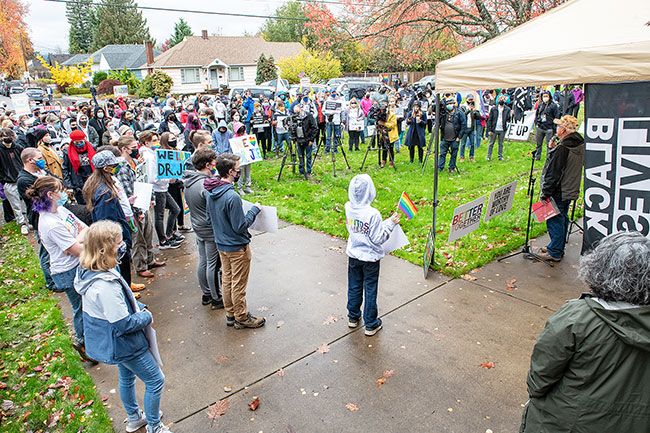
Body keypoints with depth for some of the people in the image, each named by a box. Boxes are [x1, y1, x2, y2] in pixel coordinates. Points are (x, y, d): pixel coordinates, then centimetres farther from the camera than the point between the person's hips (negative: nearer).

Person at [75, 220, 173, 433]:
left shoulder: (90, 272, -7)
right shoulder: (105, 287, -37)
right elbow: (124, 325, -30)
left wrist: (139, 307, -2)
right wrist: (147, 316, -15)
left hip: (113, 342, 10)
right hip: (124, 344, -10)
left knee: (127, 377, 29)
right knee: (155, 380, 9)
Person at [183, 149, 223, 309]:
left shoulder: (188, 181, 3)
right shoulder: (206, 184, -26)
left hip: (198, 227, 9)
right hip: (211, 230, -9)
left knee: (203, 262, 18)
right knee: (213, 265, 4)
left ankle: (206, 294, 33)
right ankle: (217, 299, 17)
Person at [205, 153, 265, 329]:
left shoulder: (211, 192, -2)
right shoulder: (232, 197, -29)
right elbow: (240, 226, -23)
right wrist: (254, 210, -13)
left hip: (221, 243, 8)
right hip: (237, 247, -8)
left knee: (227, 280, 19)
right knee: (238, 285, 8)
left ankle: (230, 314, 34)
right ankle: (242, 318, 24)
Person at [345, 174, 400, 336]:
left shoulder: (348, 208, -9)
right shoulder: (373, 214, -27)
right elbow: (378, 238, -20)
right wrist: (390, 223, -11)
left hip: (353, 254, 5)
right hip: (370, 257, -5)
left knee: (354, 287, 20)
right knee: (370, 290, 10)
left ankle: (353, 317, 37)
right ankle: (371, 325, 22)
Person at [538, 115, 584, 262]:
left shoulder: (562, 148, -24)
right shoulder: (580, 144, 4)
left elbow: (553, 174, -23)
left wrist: (545, 193, -16)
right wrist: (554, 149, 6)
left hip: (558, 193, -9)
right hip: (571, 191, 9)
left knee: (555, 221, 2)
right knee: (563, 219, 19)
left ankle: (554, 252, 11)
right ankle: (558, 248, 32)